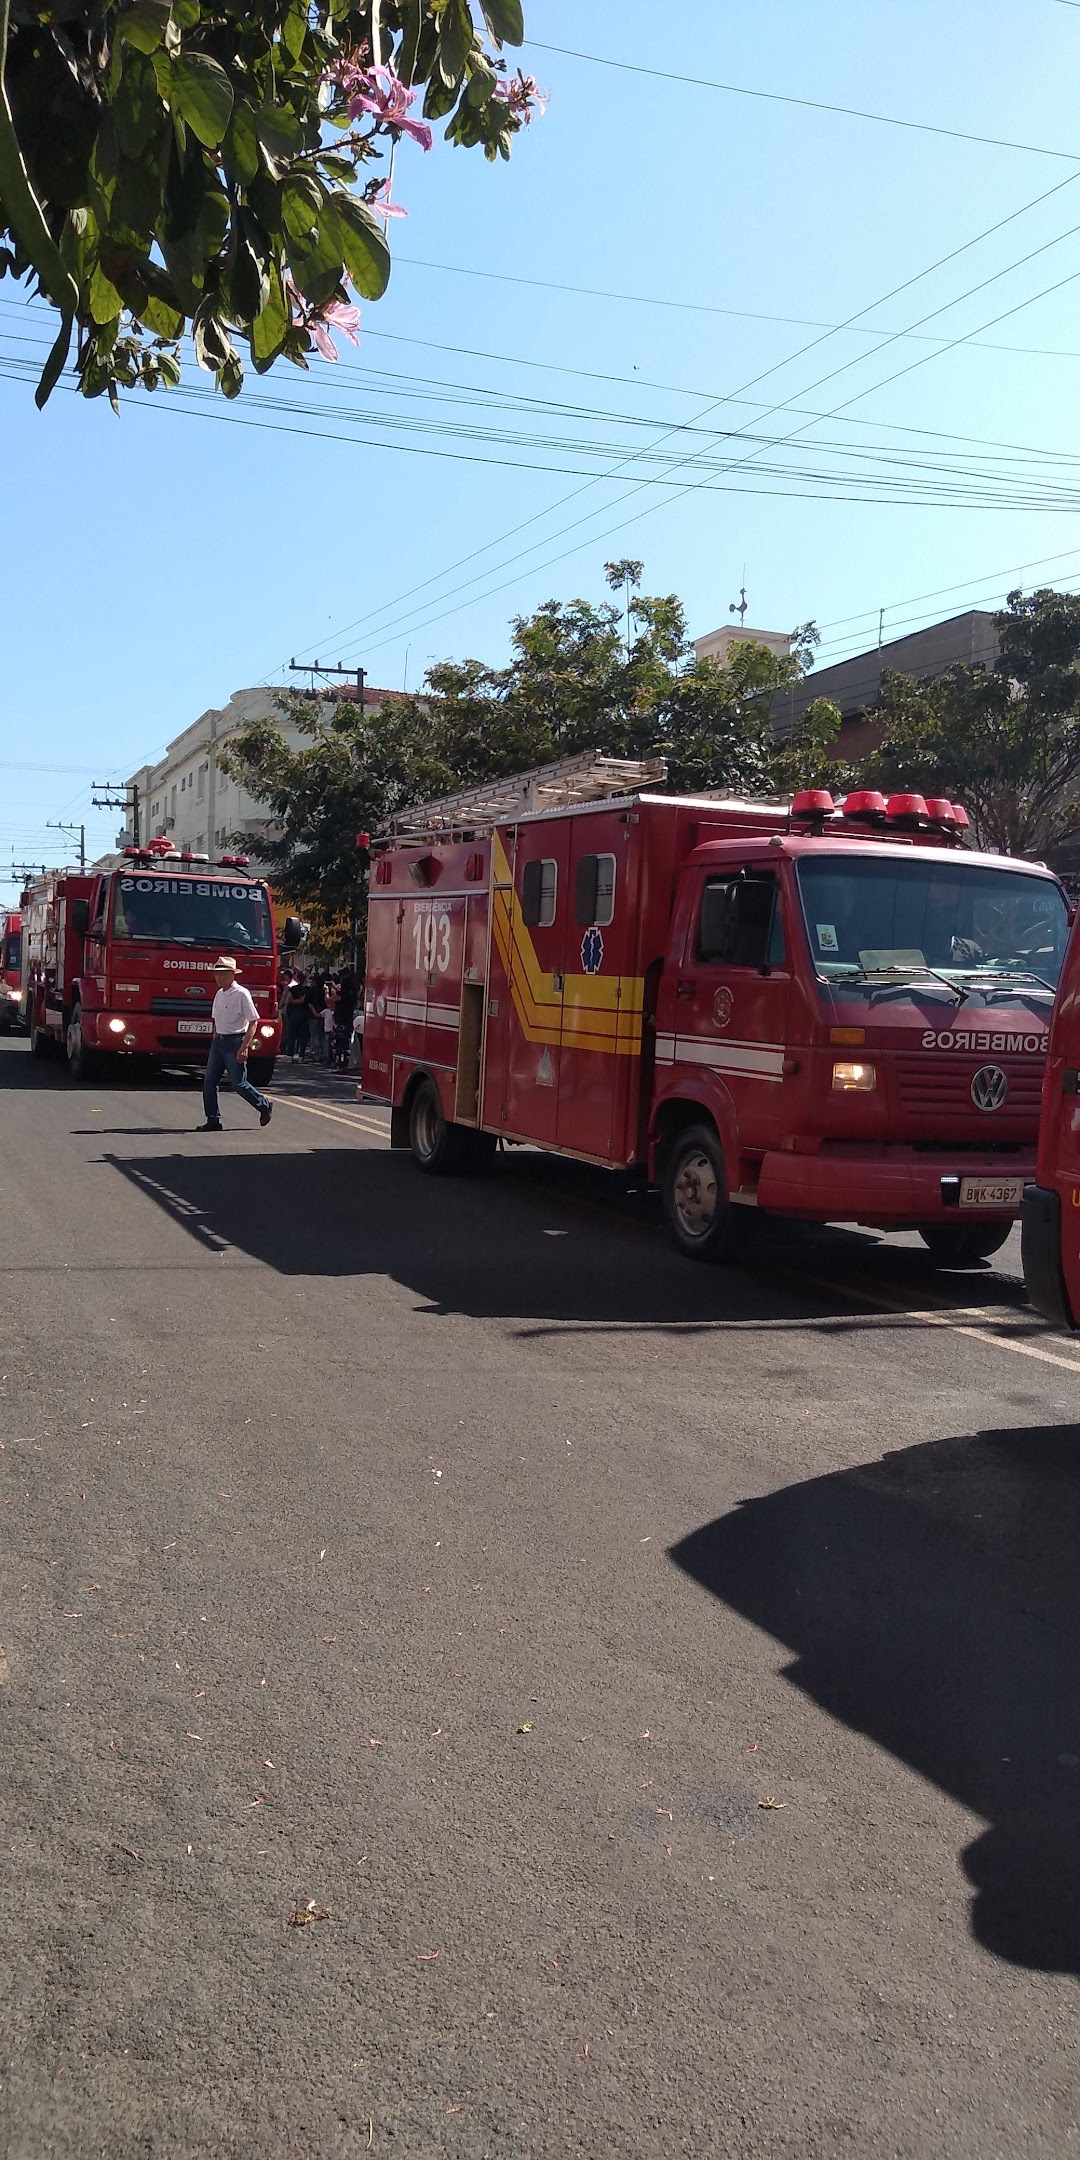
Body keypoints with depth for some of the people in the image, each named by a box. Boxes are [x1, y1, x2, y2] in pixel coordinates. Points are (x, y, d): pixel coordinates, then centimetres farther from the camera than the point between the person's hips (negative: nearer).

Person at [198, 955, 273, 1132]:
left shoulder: (241, 994, -11)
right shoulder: (219, 994, 12)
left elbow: (253, 1022, -13)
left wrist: (244, 1047, -19)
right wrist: (215, 1042, 15)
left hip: (235, 1041, -7)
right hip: (218, 1042, 7)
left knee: (239, 1084, -4)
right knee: (209, 1082, 1)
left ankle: (264, 1106, 17)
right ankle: (213, 1121, 7)